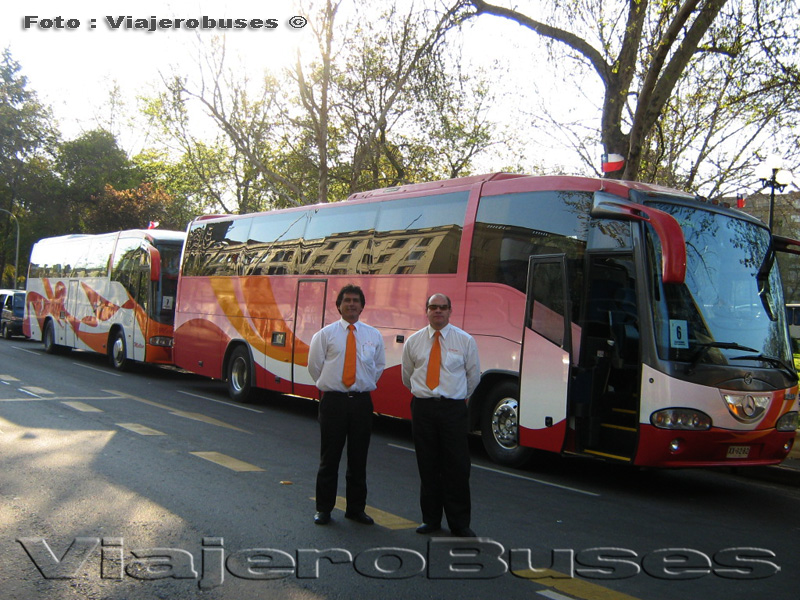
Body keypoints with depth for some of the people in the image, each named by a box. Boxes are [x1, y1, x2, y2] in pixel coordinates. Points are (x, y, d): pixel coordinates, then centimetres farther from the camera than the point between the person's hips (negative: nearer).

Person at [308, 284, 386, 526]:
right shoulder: (325, 334, 1)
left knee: (359, 458, 8)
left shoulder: (374, 336, 8)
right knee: (329, 457, 4)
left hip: (362, 401, 2)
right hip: (333, 400, -2)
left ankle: (356, 508, 20)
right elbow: (314, 365, 7)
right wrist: (328, 384, 7)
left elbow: (379, 366, 19)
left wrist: (365, 385, 12)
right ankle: (324, 509, 15)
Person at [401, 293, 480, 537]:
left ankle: (459, 523, 9)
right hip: (422, 409, 2)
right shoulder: (413, 341, 7)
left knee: (457, 467, -2)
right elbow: (407, 376, 19)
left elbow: (473, 375, 13)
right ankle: (431, 519, 19)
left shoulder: (465, 341, 3)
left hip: (453, 409, -1)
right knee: (427, 466, 7)